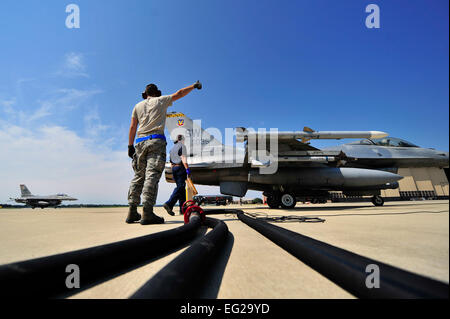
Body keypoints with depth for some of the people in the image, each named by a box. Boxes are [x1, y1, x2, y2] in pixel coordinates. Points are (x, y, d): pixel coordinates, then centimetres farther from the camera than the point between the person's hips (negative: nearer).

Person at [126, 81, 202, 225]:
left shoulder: (138, 106, 20)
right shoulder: (161, 100, 12)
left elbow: (132, 127, 13)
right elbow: (180, 93, 19)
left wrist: (130, 146, 13)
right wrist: (194, 85, 32)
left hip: (140, 142, 4)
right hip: (156, 141, -4)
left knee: (138, 176, 6)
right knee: (152, 175, -14)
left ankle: (132, 212, 4)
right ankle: (147, 213, -22)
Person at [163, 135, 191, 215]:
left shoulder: (172, 148, 21)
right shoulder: (182, 146, -2)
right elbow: (183, 159, -14)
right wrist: (187, 169, -17)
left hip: (174, 168, 8)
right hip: (180, 167, -8)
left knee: (181, 188, 8)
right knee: (180, 187, -12)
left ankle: (182, 208, 6)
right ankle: (169, 204, -27)